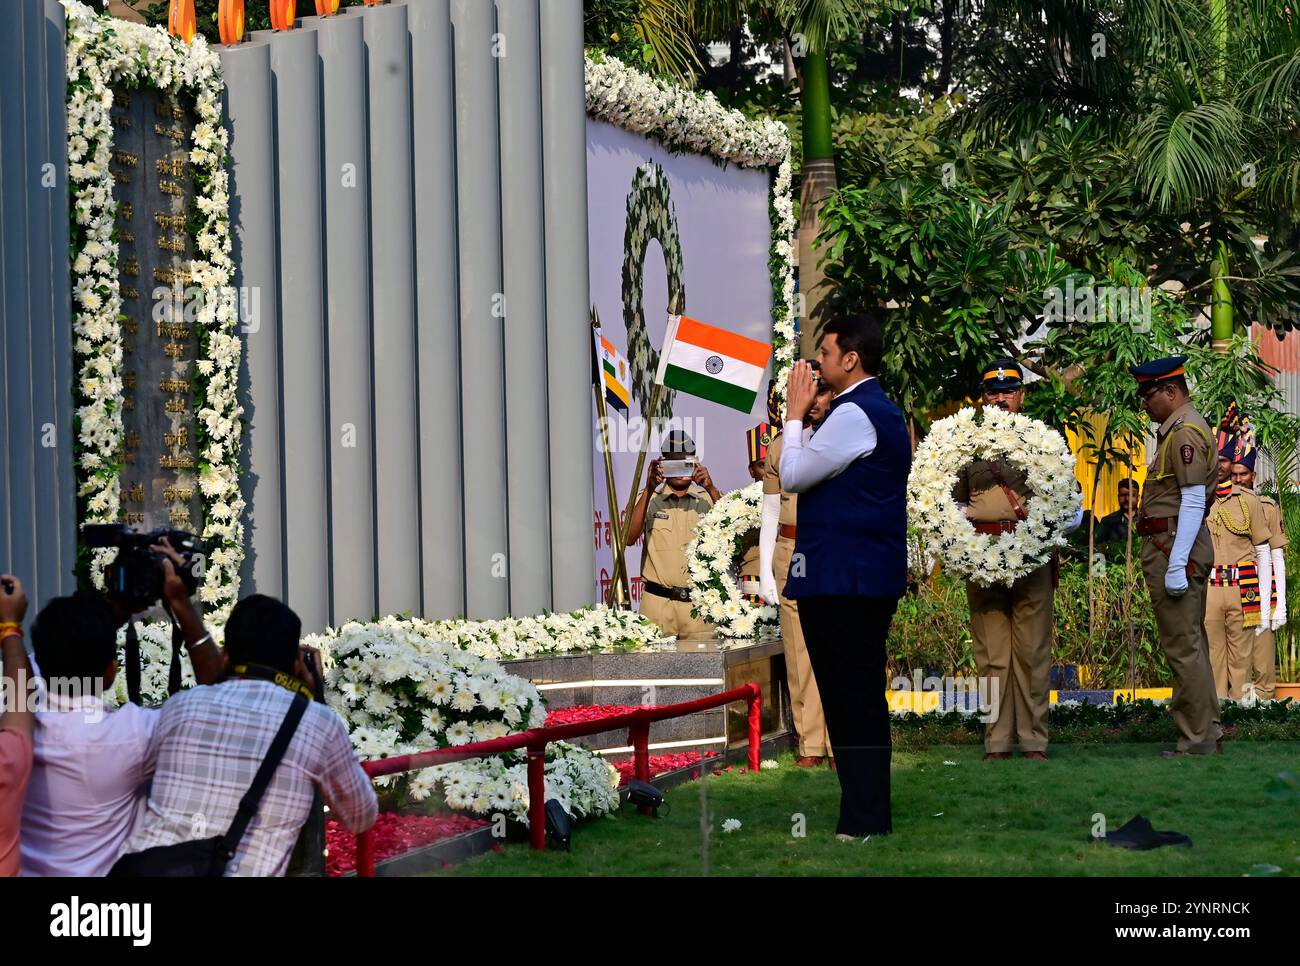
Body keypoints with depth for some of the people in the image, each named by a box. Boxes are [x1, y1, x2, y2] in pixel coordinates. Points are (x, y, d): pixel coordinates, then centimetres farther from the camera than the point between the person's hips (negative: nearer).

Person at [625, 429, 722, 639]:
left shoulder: (706, 498, 11)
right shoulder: (650, 499, 11)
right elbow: (629, 538, -6)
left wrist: (711, 488, -15)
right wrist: (649, 490, -13)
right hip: (658, 600, 0)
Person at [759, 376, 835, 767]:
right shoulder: (779, 447, 13)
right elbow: (770, 514, 14)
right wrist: (765, 572, 7)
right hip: (792, 555, 2)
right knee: (800, 652, 0)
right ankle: (810, 744, 5)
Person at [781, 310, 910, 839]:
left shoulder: (853, 414, -15)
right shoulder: (881, 411, 18)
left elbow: (793, 475, -12)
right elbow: (821, 474, 24)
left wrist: (795, 413, -2)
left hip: (843, 579, -10)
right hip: (869, 576, 10)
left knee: (852, 701, -8)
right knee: (862, 698, 13)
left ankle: (863, 822, -6)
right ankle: (869, 815, 18)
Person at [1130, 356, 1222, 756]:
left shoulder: (1185, 432, -15)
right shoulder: (1178, 429, 18)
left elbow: (1193, 501, -21)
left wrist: (1176, 565, -24)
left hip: (1174, 549, -11)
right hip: (1177, 549, 11)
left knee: (1183, 647, -7)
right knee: (1191, 645, 15)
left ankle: (1197, 741, -5)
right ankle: (1207, 731, 21)